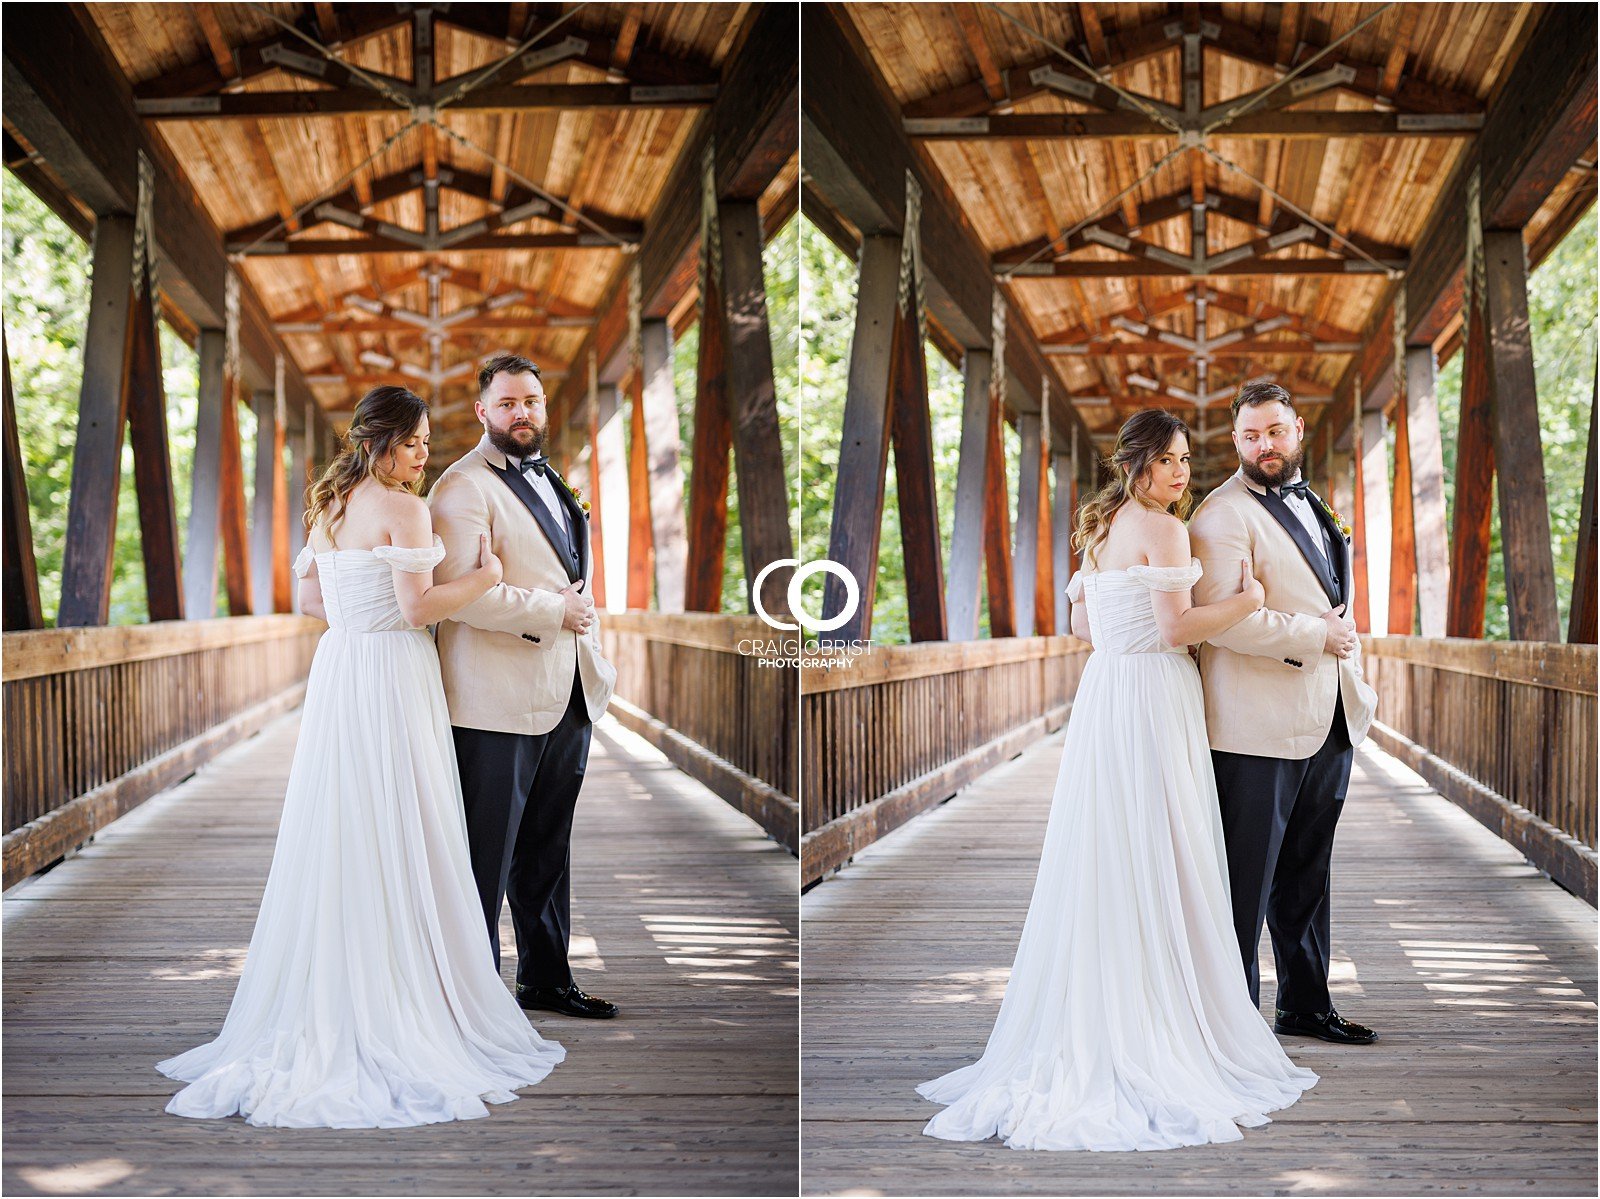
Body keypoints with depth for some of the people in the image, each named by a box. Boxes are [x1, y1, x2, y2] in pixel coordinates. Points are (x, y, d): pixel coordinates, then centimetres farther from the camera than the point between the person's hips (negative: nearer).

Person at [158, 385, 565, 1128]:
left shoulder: (325, 508, 12)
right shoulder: (402, 508, -12)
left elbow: (309, 600, 16)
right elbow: (419, 606, -17)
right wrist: (483, 577, -4)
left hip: (336, 671, 8)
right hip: (392, 678, -8)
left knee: (335, 844, 11)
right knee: (397, 846, -2)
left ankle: (318, 1018, 15)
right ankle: (402, 1020, 3)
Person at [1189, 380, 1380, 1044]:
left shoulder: (1311, 506, 18)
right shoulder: (1222, 515, -10)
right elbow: (1220, 618, -22)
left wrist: (1355, 686, 20)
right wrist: (1315, 635, -15)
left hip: (1329, 722, 8)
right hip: (1257, 729, -8)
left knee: (1307, 873, 15)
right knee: (1246, 881, -3)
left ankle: (1306, 1004, 25)